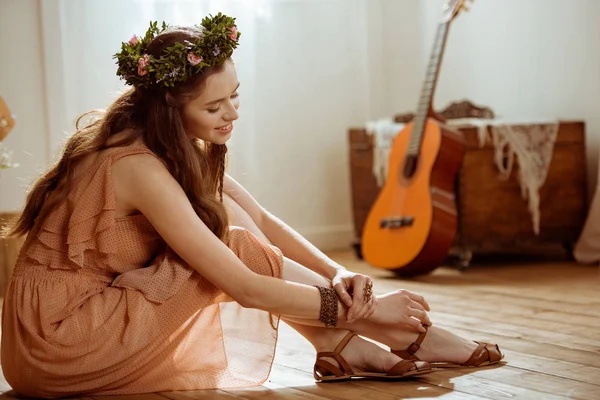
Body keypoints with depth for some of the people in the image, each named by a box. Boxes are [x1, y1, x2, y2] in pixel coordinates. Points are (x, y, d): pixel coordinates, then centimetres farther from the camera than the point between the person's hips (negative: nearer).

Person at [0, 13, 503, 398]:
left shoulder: (185, 148, 2)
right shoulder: (139, 166, -26)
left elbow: (262, 220, 8)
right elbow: (244, 286, -26)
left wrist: (337, 272, -8)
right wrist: (363, 308, -19)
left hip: (100, 312, 8)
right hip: (56, 344, -8)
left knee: (224, 214, -4)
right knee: (236, 245, -15)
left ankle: (342, 350, -7)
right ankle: (407, 338, -6)